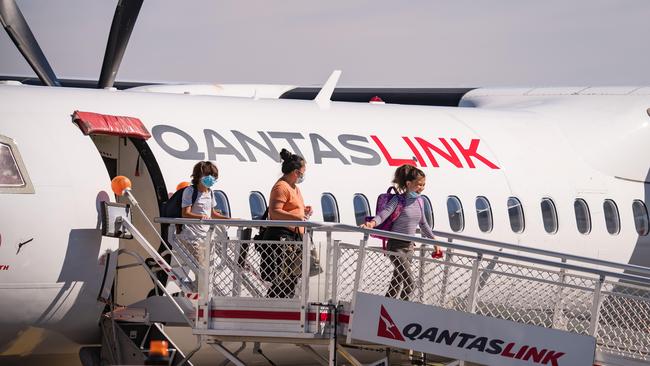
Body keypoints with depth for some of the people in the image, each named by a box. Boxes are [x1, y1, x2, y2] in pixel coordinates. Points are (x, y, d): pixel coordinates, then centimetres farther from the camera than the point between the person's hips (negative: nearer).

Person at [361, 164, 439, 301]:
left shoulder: (419, 201, 8)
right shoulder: (398, 200, -12)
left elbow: (423, 224, 21)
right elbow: (384, 213, -28)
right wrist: (372, 223, -49)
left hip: (409, 246, 7)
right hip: (396, 245, -7)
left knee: (397, 282, 13)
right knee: (409, 282, -14)